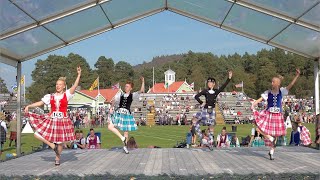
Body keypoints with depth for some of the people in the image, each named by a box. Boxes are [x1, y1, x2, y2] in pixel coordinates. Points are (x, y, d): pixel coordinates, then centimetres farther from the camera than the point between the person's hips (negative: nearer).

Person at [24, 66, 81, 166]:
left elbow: (75, 86, -13)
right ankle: (51, 144, 9)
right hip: (51, 119, 3)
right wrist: (28, 106, -7)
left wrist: (79, 75, -23)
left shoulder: (67, 94, -1)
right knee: (37, 134, -8)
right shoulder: (50, 96, 6)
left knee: (60, 142, 5)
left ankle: (57, 158, 26)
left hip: (62, 120, -2)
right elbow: (40, 103, 5)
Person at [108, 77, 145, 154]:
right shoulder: (120, 95, 8)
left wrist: (143, 82, -11)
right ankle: (122, 138, -4)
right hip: (118, 113, 2)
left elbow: (141, 91, -8)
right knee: (110, 126, -15)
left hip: (126, 114, -2)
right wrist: (111, 108, 2)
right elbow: (114, 102, 17)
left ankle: (125, 146, 23)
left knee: (126, 131, 6)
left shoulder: (132, 95, 3)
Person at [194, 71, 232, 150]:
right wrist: (201, 103, -7)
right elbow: (196, 96, -1)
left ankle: (211, 143, 14)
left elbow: (224, 86, -7)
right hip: (205, 110, -1)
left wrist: (229, 78, -14)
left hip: (212, 111, 1)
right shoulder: (205, 91, -2)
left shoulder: (216, 91, 2)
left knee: (212, 126, 5)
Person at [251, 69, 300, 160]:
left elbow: (291, 85, -9)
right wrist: (253, 105, -27)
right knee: (260, 128, -19)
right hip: (268, 114, 0)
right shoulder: (268, 93, -2)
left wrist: (297, 76, -20)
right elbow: (260, 99, -10)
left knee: (275, 135, 8)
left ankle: (271, 152, 22)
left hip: (277, 115, 0)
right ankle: (271, 139, 3)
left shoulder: (281, 91, -1)